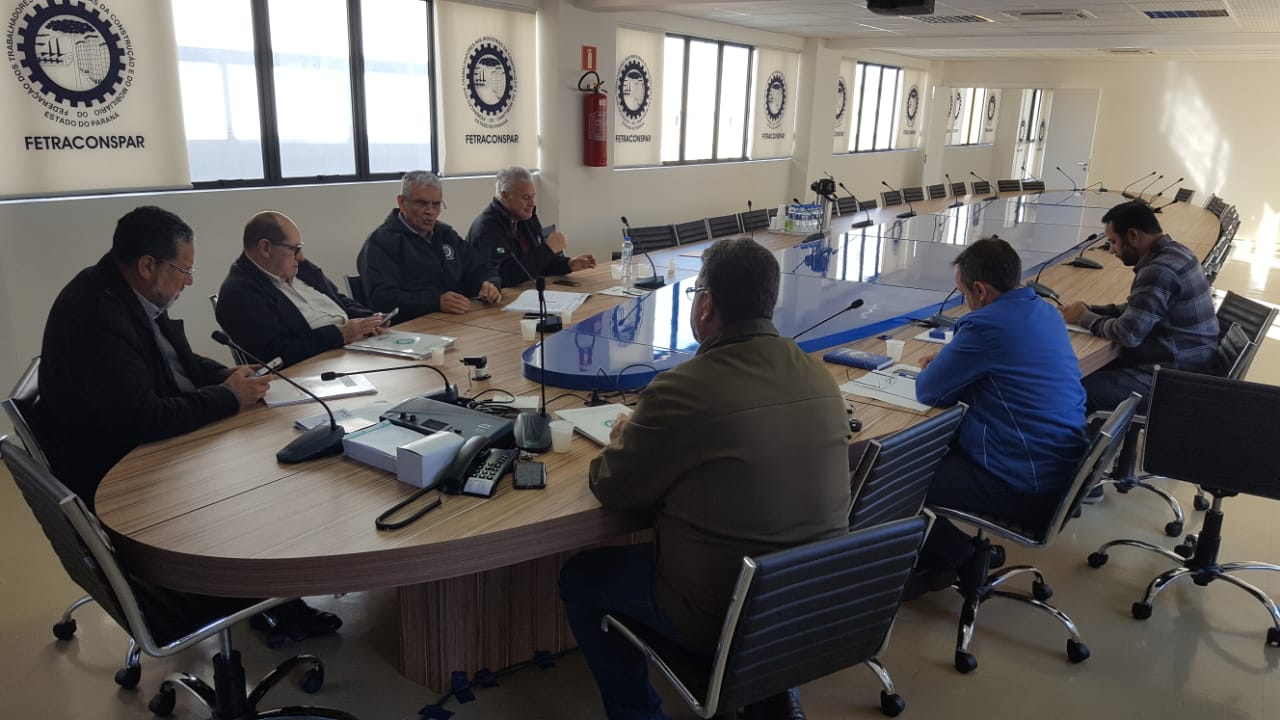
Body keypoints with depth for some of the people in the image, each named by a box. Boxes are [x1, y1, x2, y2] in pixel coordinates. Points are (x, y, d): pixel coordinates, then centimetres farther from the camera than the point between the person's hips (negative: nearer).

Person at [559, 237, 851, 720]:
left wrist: (623, 439, 10)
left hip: (722, 616, -6)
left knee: (578, 578, 16)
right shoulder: (820, 377, -4)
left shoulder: (684, 389, -24)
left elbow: (613, 490, -10)